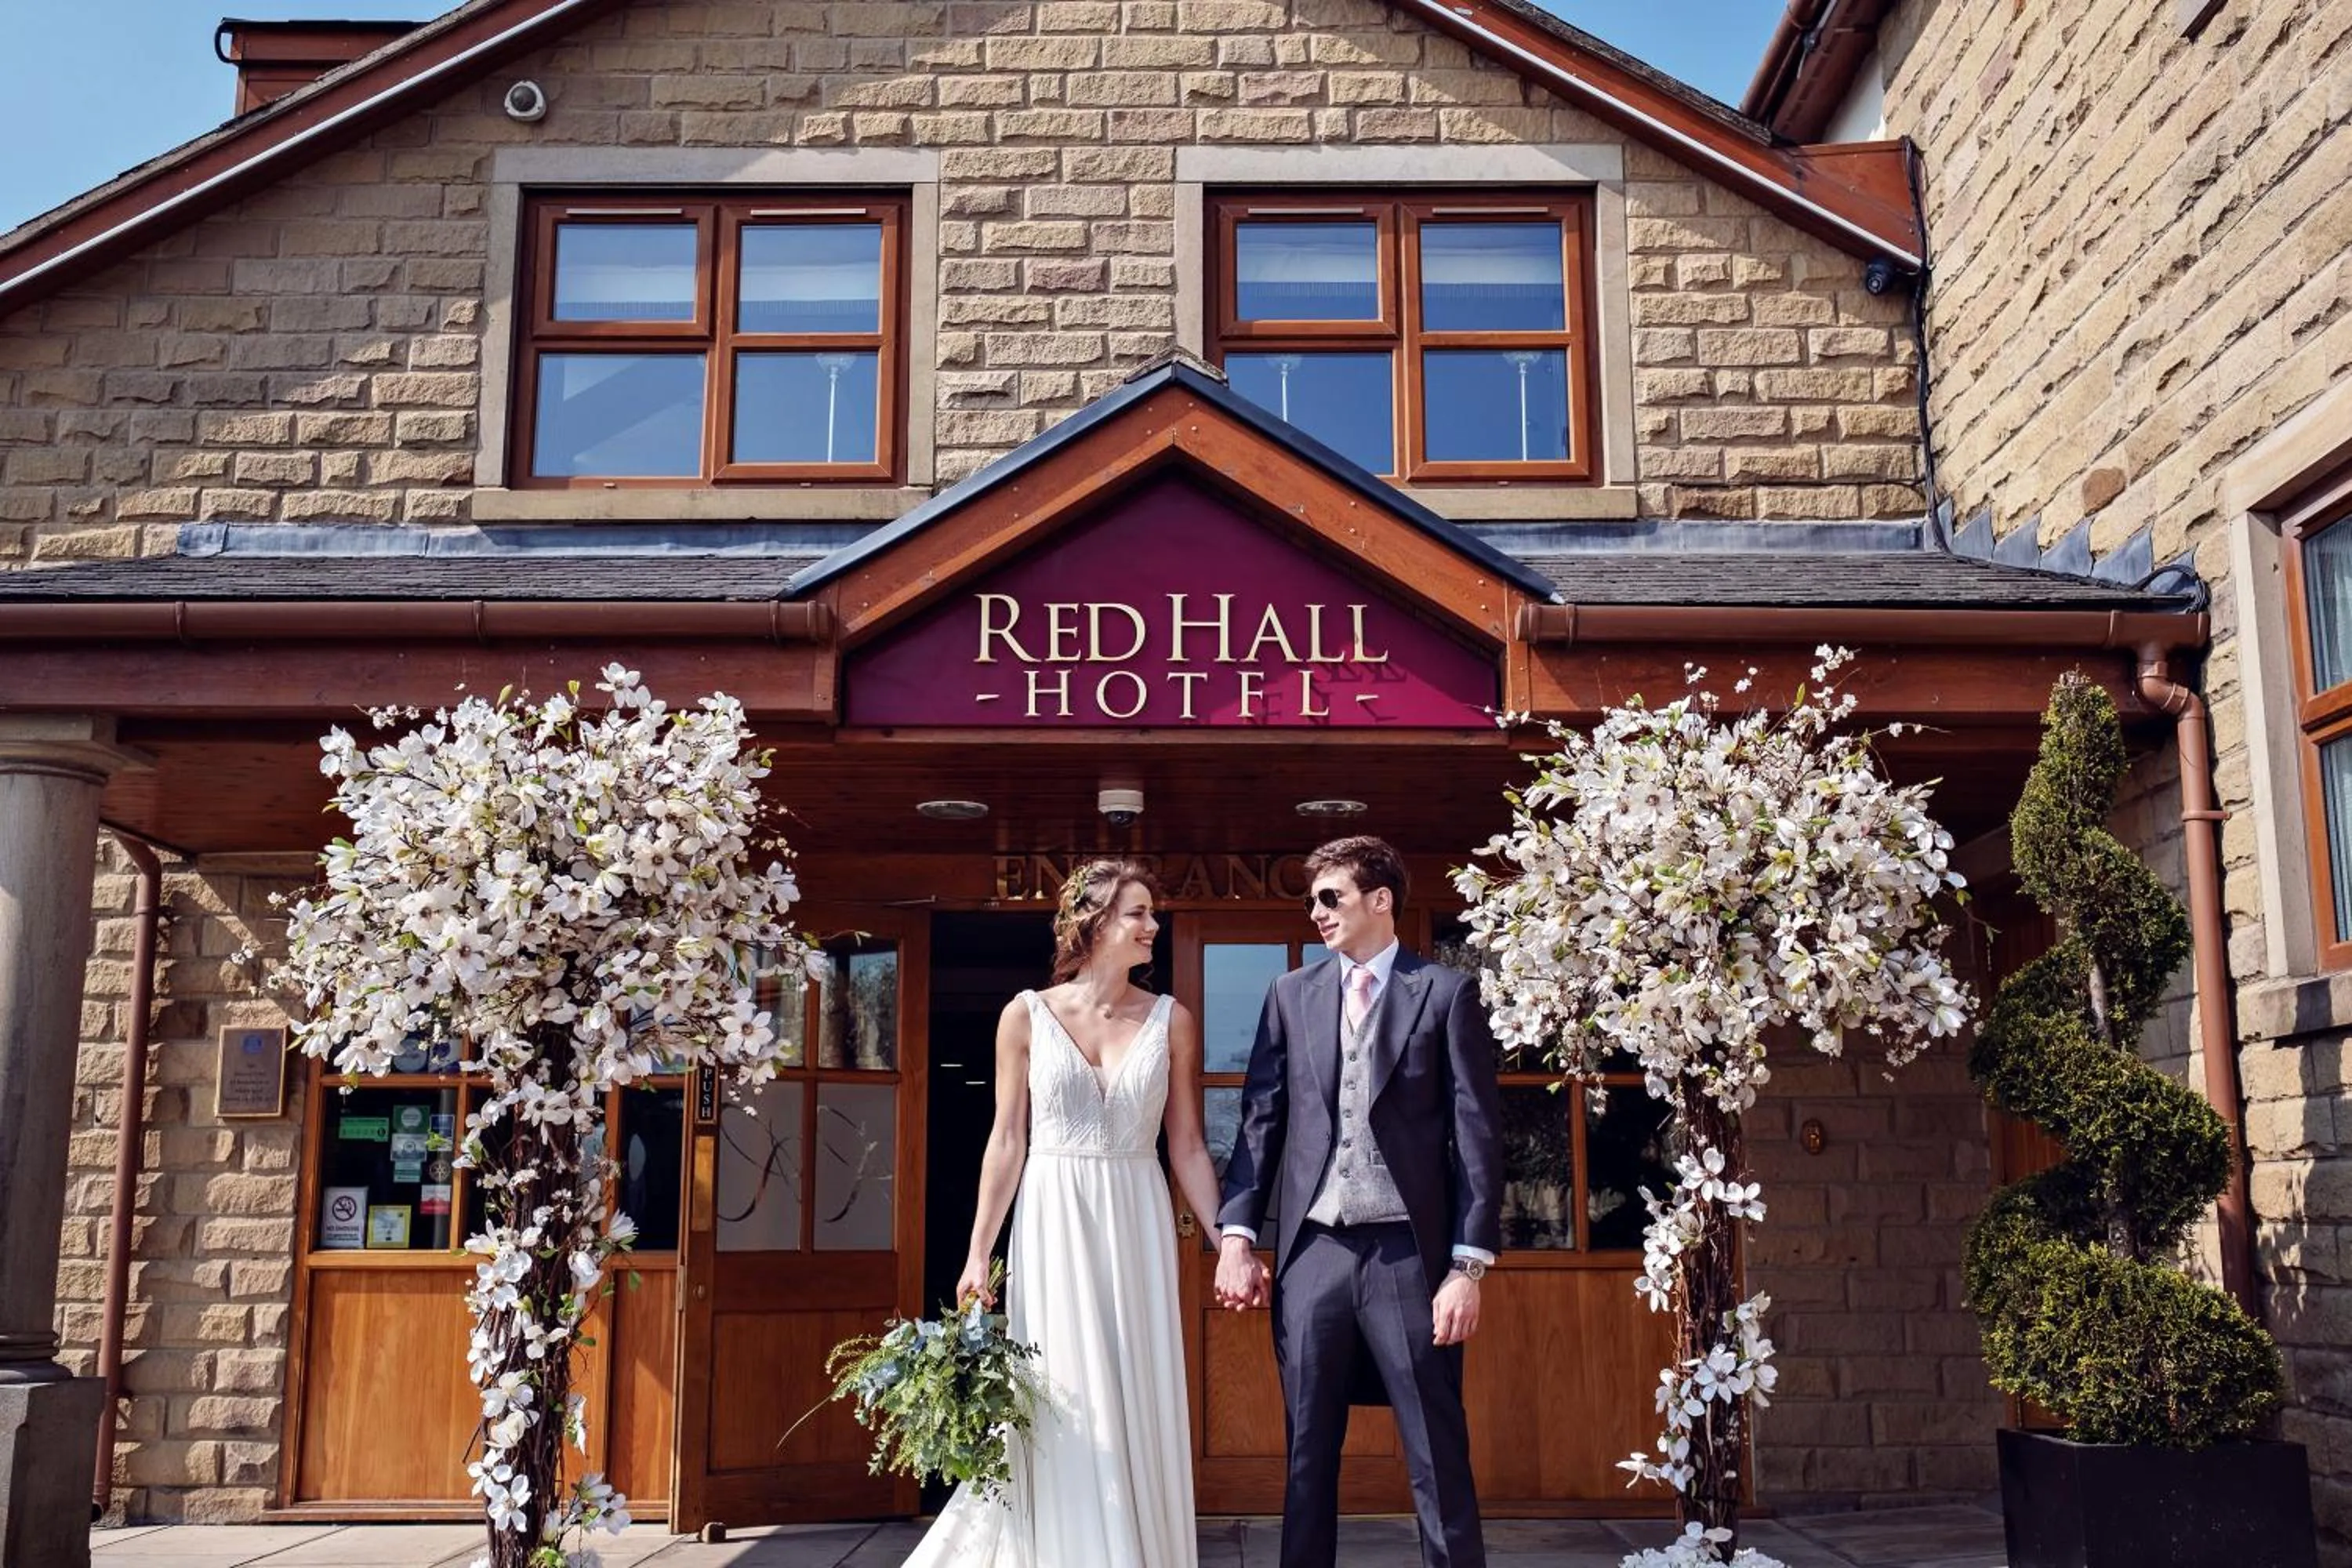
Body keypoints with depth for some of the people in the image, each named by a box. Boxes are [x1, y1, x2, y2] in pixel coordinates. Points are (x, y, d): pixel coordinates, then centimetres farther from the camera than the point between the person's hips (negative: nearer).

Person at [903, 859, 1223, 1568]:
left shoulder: (1170, 1020, 3)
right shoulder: (1027, 1015, 0)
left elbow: (1187, 1147, 6)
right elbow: (1007, 1142, 2)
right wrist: (979, 1253, -2)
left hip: (1136, 1228, 1)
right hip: (1052, 1224, -1)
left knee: (1139, 1410, 5)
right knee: (1064, 1410, 2)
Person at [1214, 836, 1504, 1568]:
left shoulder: (1446, 991, 2)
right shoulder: (1290, 995, 12)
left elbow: (1476, 1132, -2)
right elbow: (1261, 1119, 10)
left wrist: (1469, 1264, -8)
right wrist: (1237, 1235, 0)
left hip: (1409, 1253, -3)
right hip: (1312, 1252, 3)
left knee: (1438, 1458, 1)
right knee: (1308, 1455, 10)